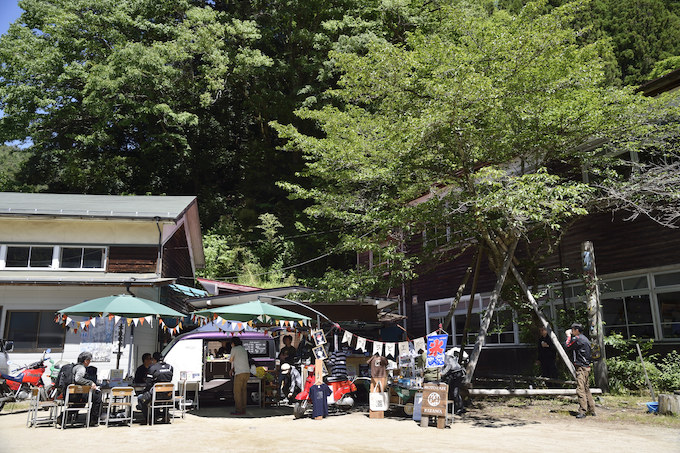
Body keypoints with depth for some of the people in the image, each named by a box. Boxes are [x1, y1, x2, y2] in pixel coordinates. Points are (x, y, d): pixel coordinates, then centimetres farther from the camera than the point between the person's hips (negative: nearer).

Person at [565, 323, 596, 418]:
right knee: (586, 389, 16)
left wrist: (568, 336, 4)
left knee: (580, 389, -12)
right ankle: (591, 410, 21)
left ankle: (582, 411, -15)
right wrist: (570, 336, 18)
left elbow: (567, 347, -7)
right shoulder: (584, 339, 17)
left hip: (581, 368, -10)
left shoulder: (577, 338, -14)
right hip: (586, 367, 10)